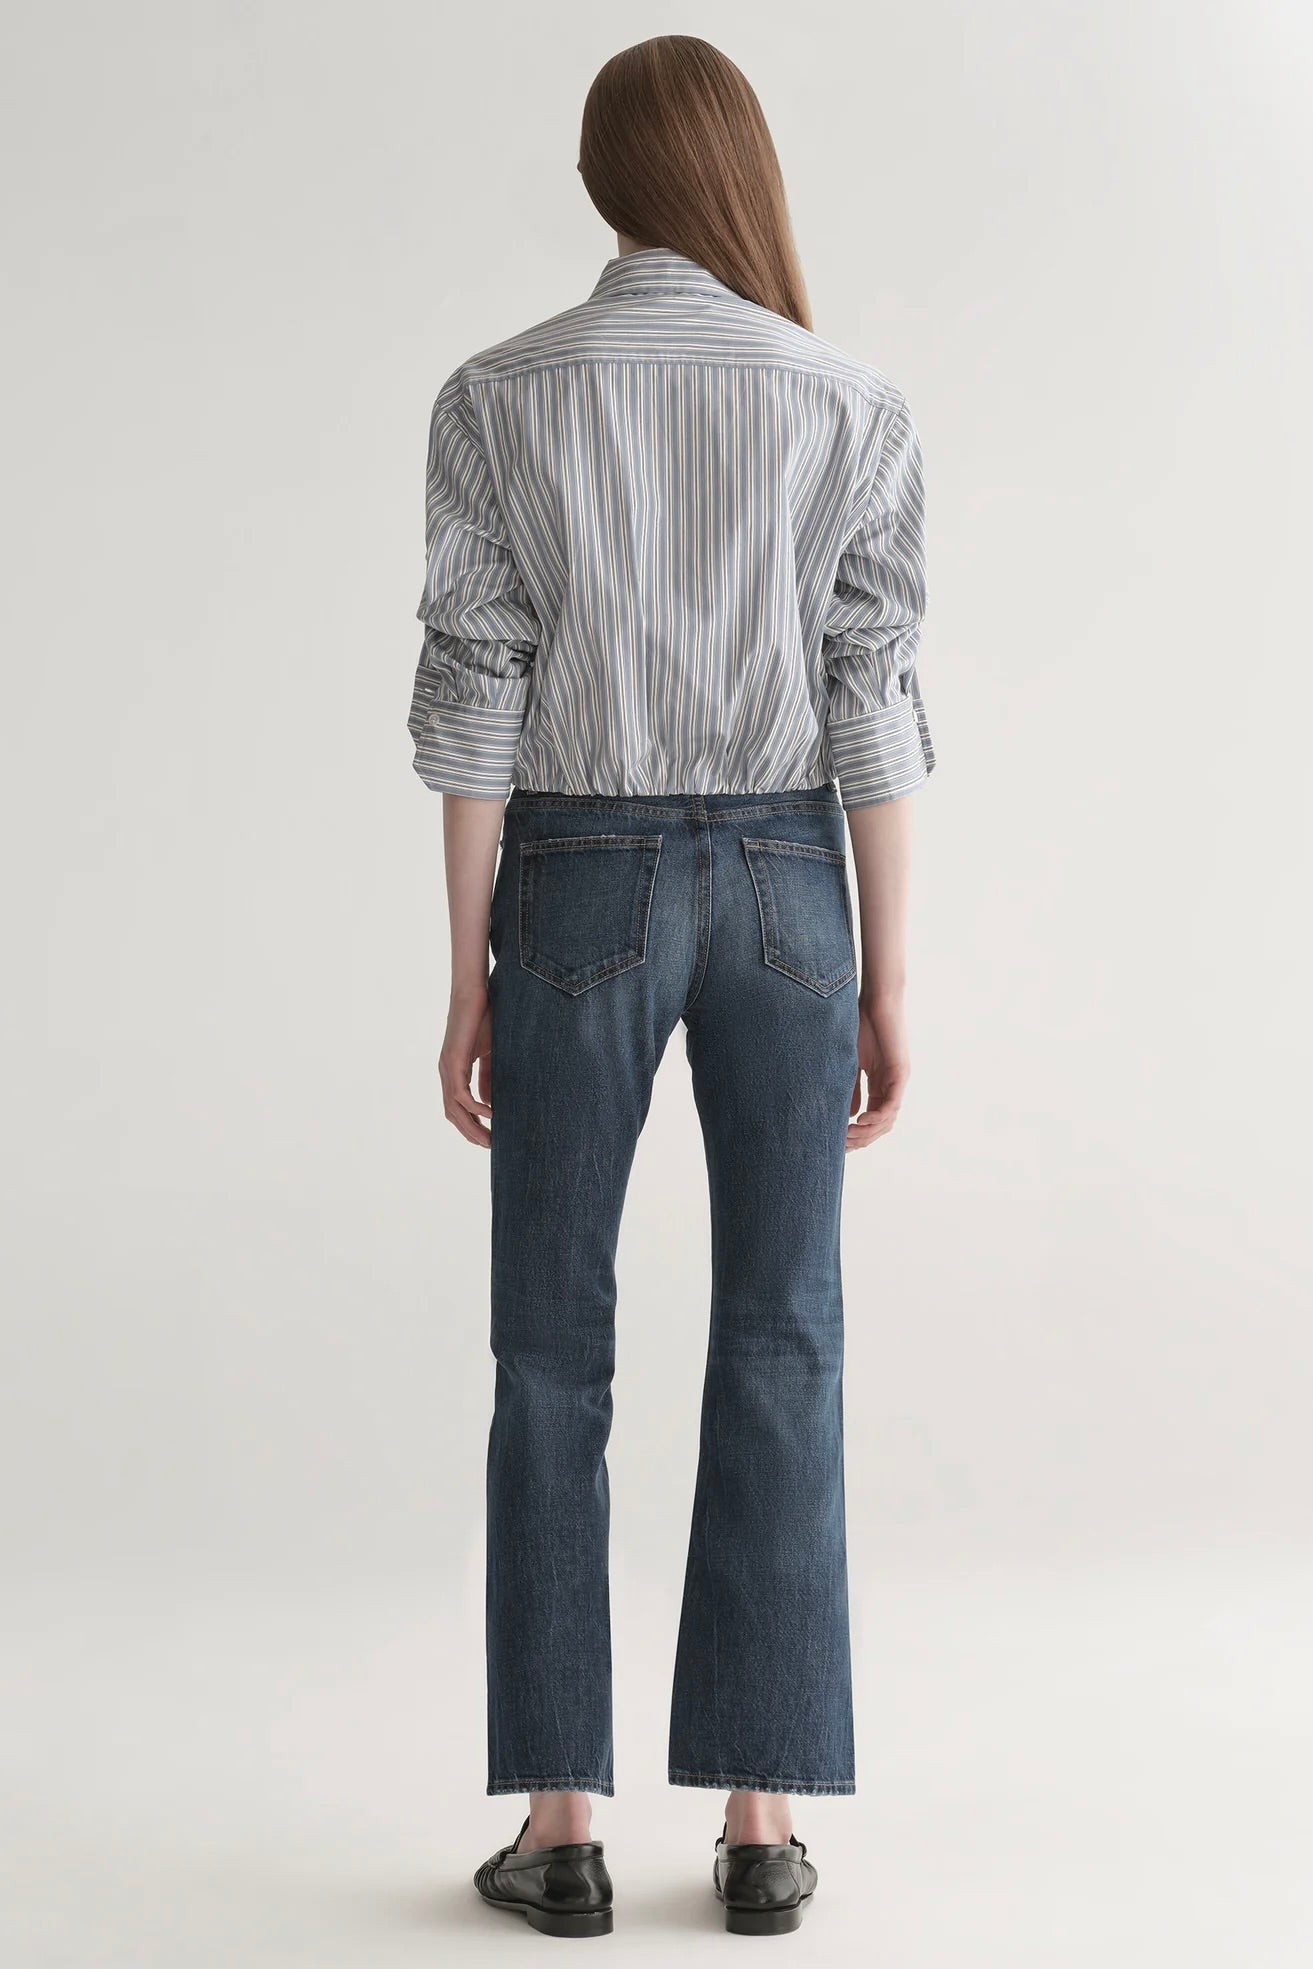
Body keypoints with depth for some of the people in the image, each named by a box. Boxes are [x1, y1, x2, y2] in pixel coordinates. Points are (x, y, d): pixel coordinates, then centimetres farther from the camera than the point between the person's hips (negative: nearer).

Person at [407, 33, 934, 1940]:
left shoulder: (499, 399, -3)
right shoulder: (850, 406, -1)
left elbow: (475, 699, -5)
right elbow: (872, 704, -3)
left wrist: (467, 983, 0)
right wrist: (888, 982, 3)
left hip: (579, 891, -1)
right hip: (784, 888, 1)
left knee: (553, 1359, 7)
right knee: (779, 1351, 7)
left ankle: (561, 1821, 9)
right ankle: (763, 1818, 9)